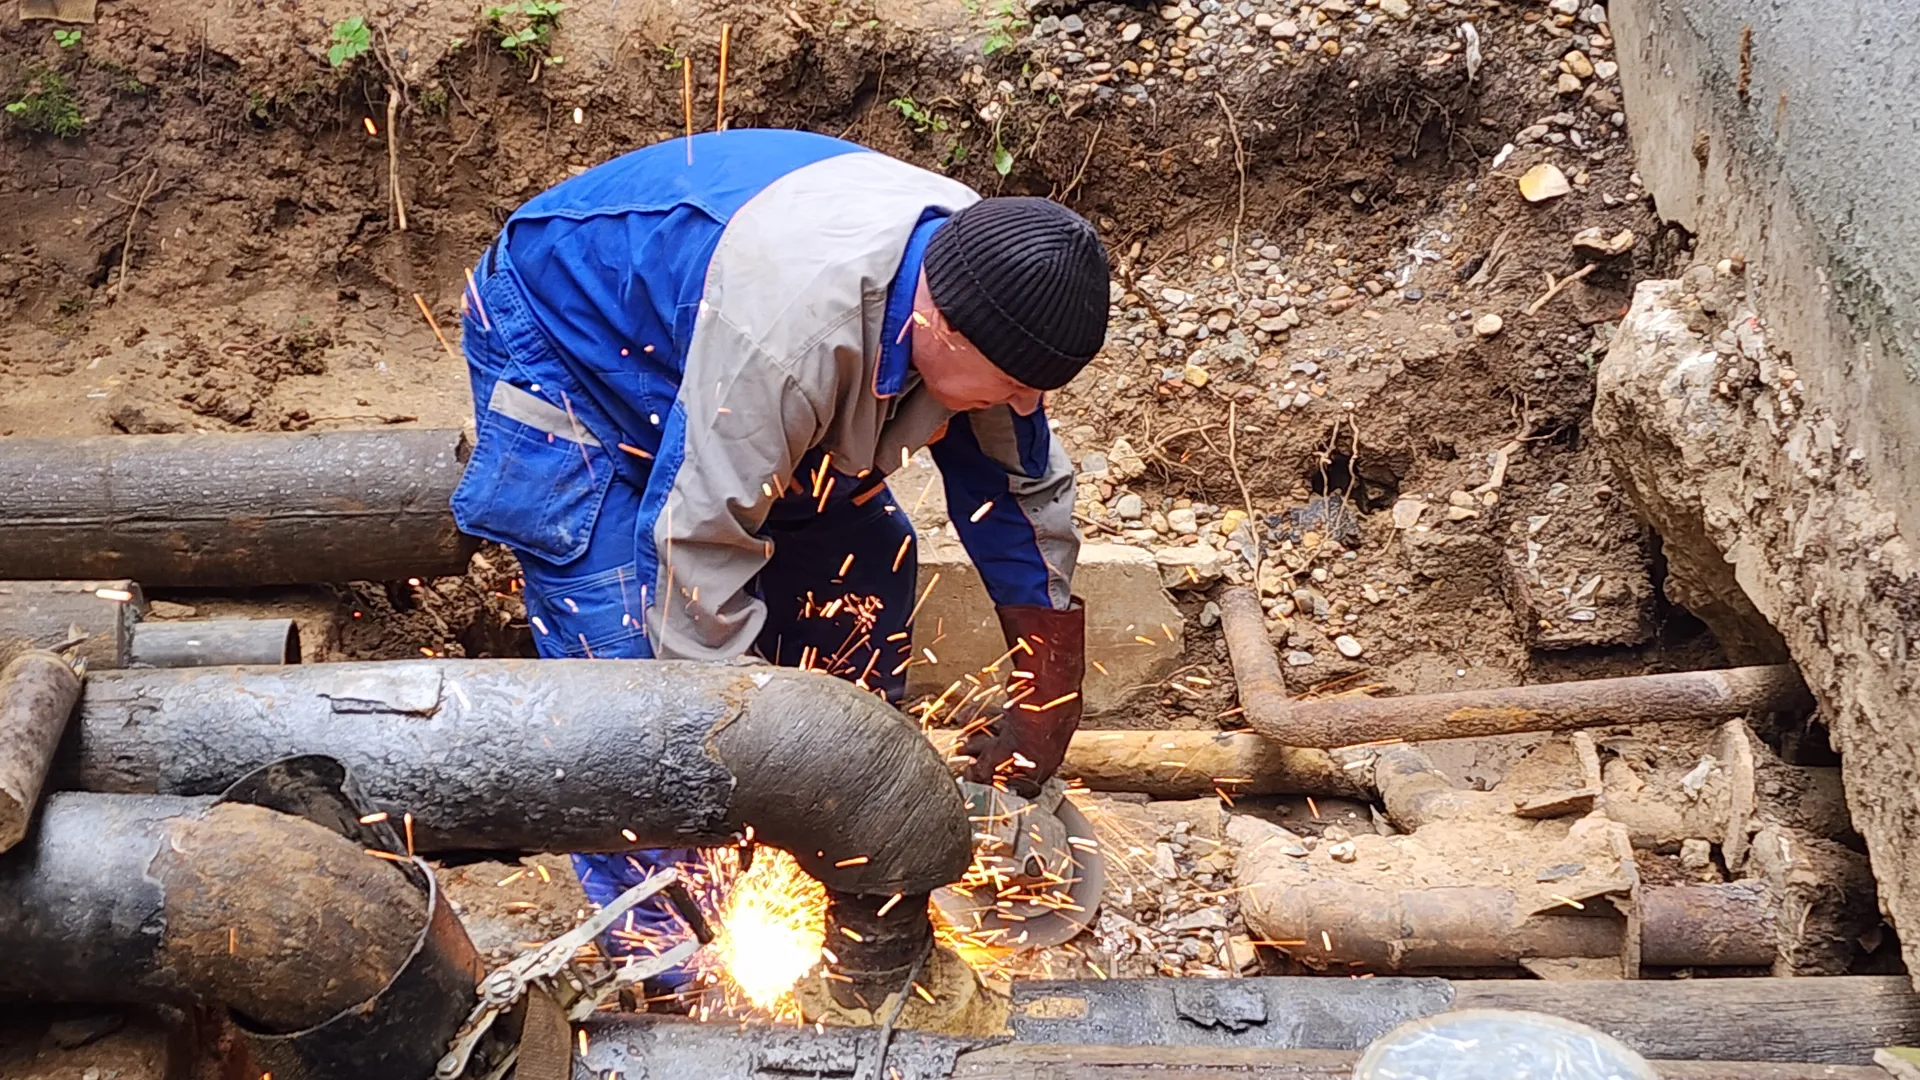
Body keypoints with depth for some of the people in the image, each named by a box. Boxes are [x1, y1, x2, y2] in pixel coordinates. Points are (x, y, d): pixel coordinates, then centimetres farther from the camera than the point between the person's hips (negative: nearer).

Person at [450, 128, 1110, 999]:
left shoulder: (974, 279, -18)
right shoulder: (792, 328, -43)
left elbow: (1026, 495, -8)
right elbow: (701, 544, -39)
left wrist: (1049, 706, -5)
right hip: (563, 333, -7)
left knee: (861, 563, 2)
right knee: (633, 655, -16)